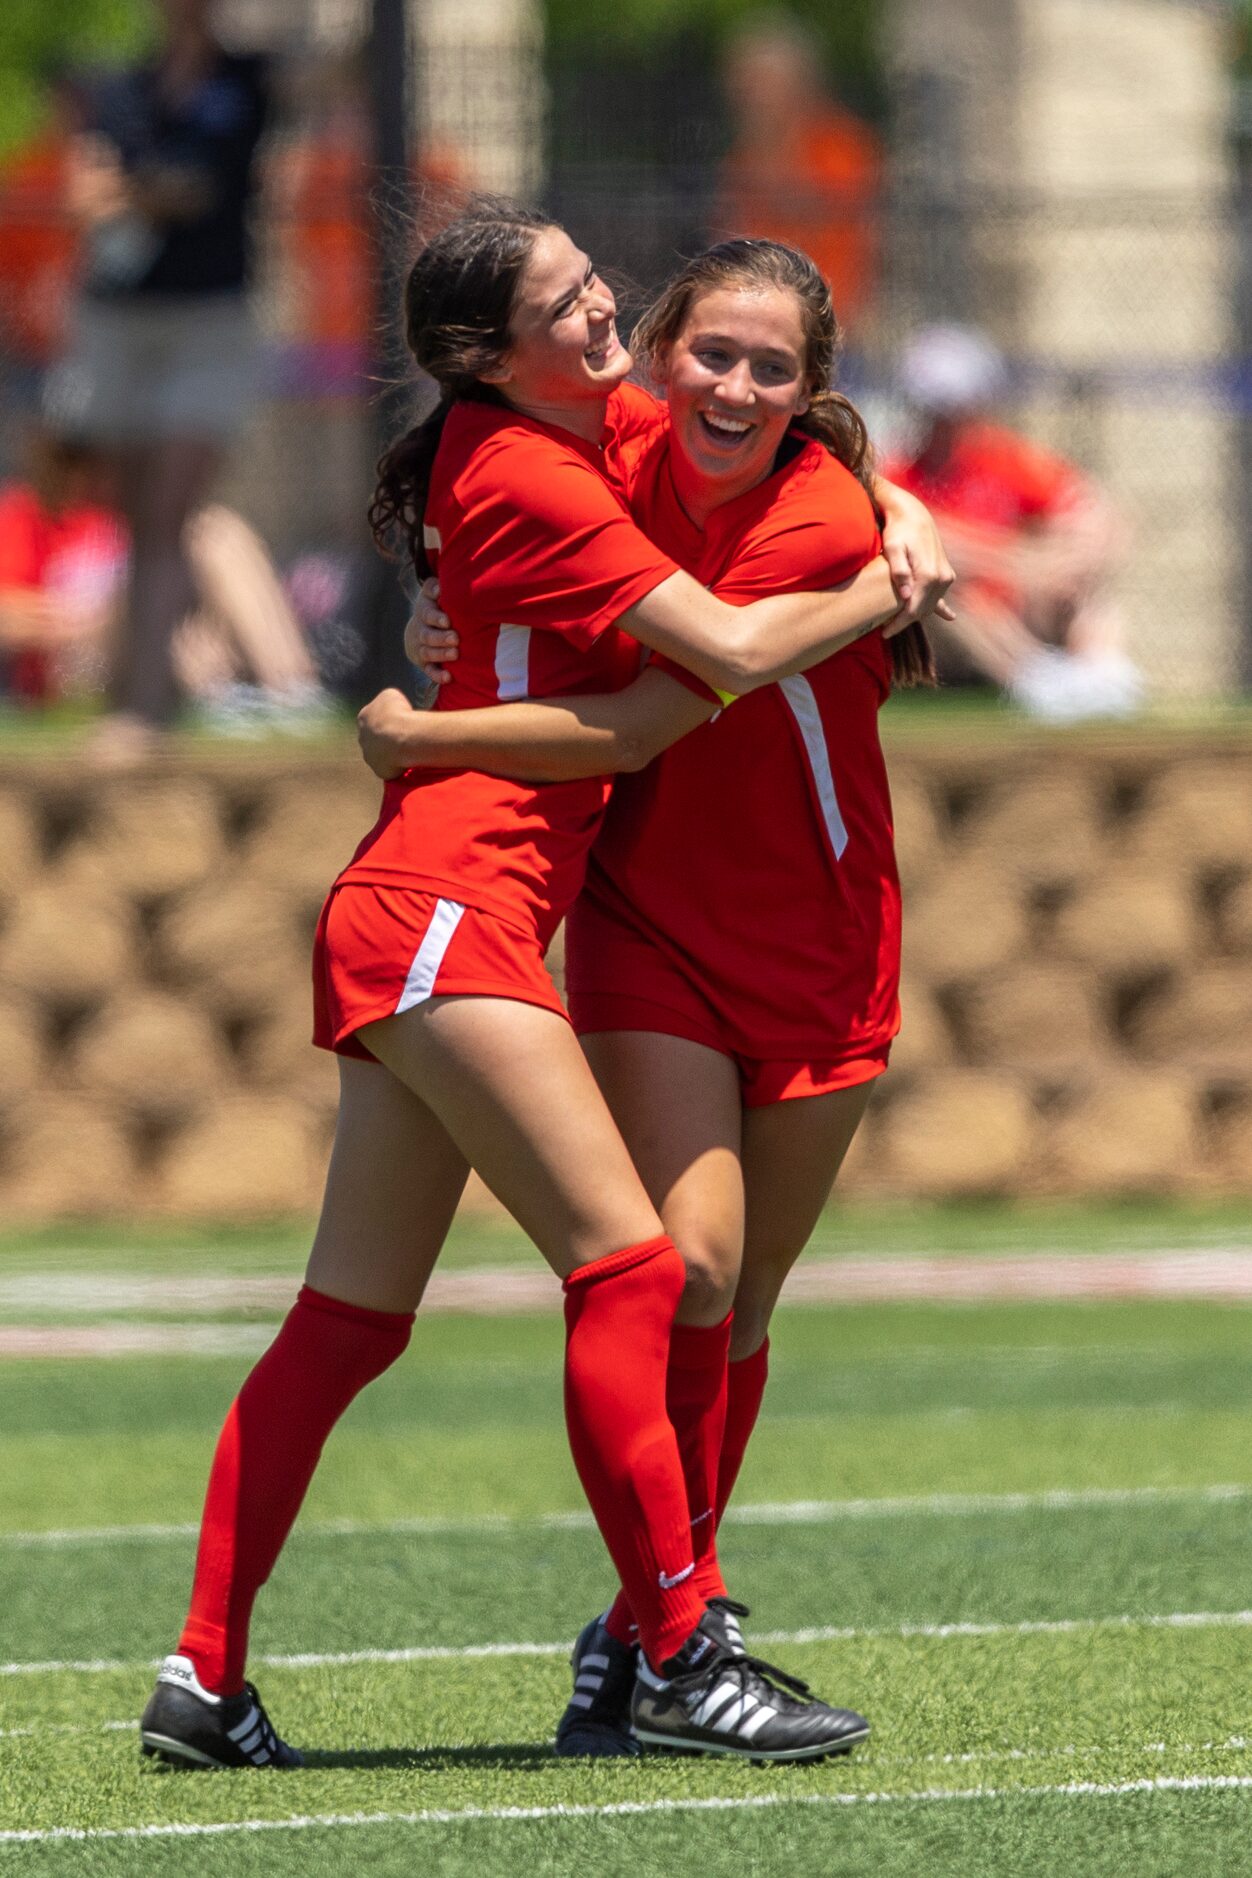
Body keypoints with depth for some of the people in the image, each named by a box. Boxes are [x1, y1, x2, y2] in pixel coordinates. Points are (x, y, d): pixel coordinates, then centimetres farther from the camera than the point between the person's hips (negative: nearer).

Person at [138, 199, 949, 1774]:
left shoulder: (591, 420, 14)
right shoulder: (531, 481, -13)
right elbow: (736, 653, -16)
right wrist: (883, 594, 1)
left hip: (395, 928, 10)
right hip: (449, 914, -10)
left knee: (350, 1319, 9)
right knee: (626, 1269, -12)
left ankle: (204, 1675, 9)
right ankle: (678, 1661, -11)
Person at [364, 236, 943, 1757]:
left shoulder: (822, 528, -22)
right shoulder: (641, 458, -6)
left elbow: (632, 730, -24)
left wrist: (415, 734, -15)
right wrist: (451, 639, -2)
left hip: (816, 944, -2)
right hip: (649, 929, 2)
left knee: (741, 1306, 6)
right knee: (687, 1259, -18)